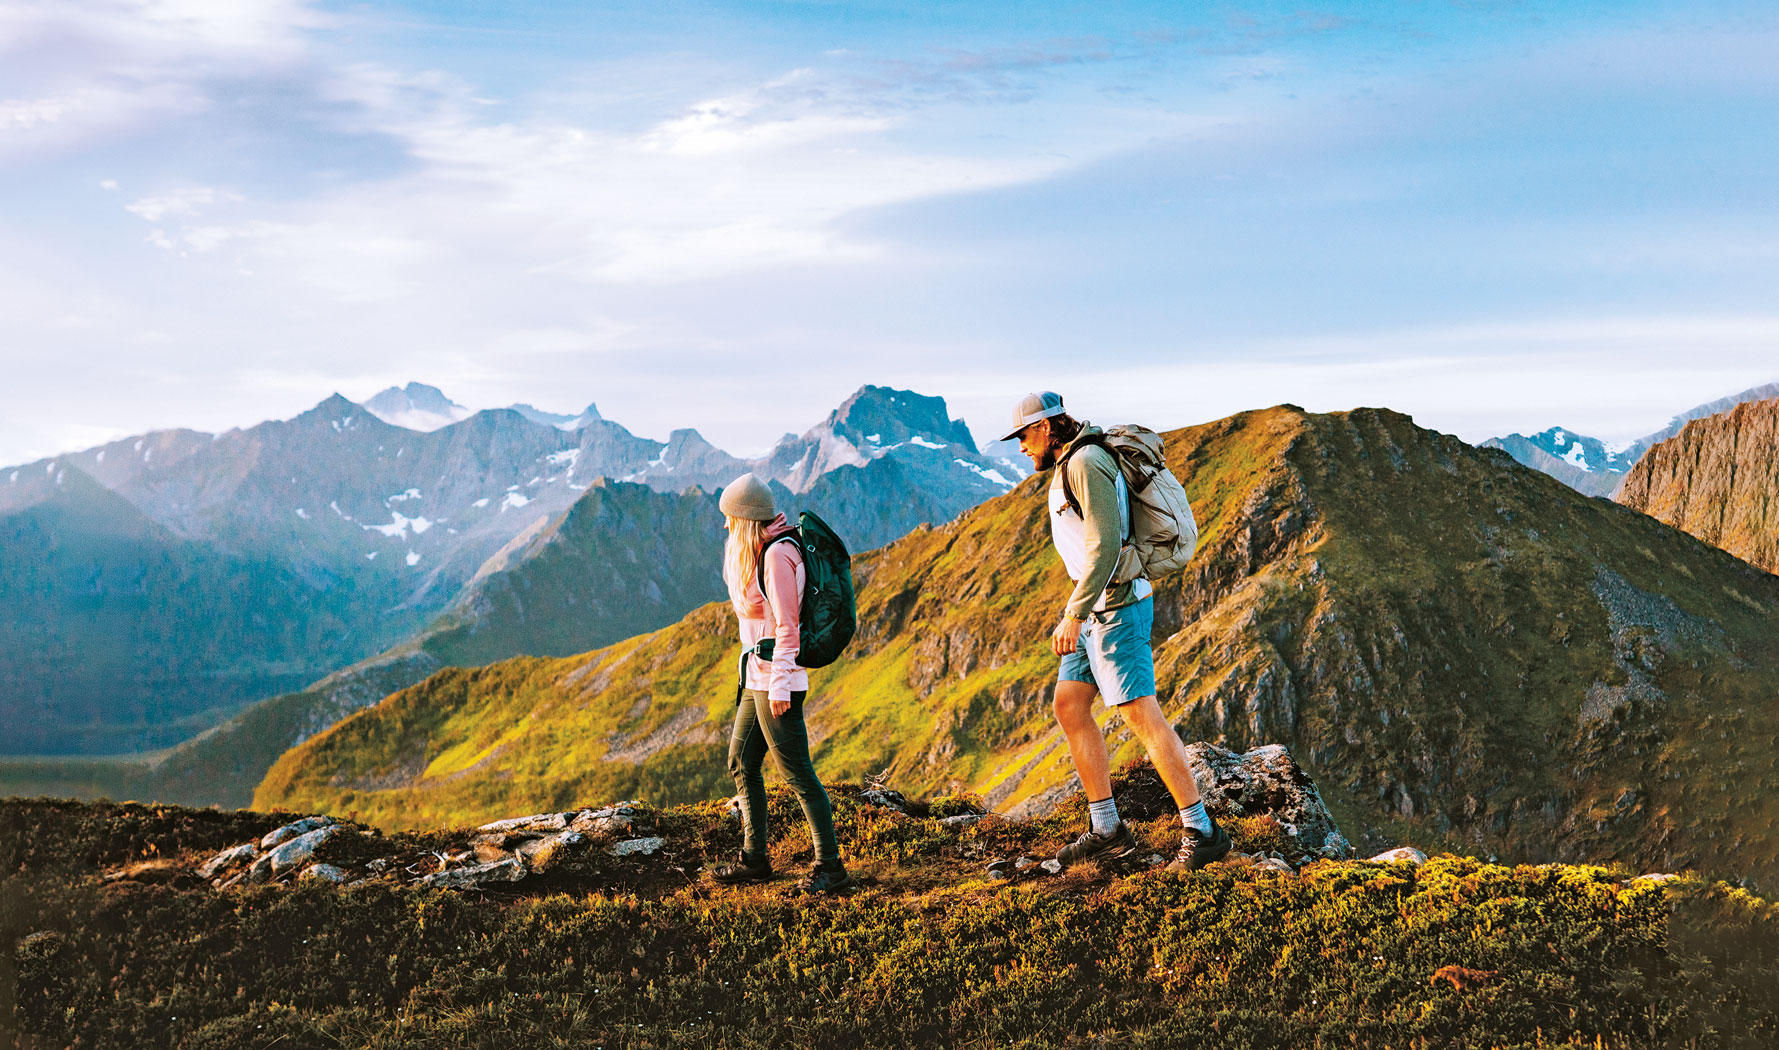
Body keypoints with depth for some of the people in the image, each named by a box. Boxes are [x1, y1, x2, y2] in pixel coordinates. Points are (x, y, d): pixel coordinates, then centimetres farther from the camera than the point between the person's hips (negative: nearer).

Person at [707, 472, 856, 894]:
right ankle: (754, 860, 23)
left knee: (796, 772, -7)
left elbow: (787, 626, -19)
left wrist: (779, 685, -21)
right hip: (757, 672, 10)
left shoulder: (778, 554, -16)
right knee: (741, 763, 15)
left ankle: (831, 867, -2)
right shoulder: (758, 552, 13)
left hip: (775, 674, -10)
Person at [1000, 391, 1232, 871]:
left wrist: (1073, 615, -26)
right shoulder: (1069, 465, 16)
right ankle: (1106, 831, 13)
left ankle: (1202, 832, -6)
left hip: (1115, 606, -11)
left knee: (1141, 715, -10)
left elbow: (1104, 546, -25)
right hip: (1097, 609, 11)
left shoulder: (1086, 463, -16)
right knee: (1069, 708, 9)